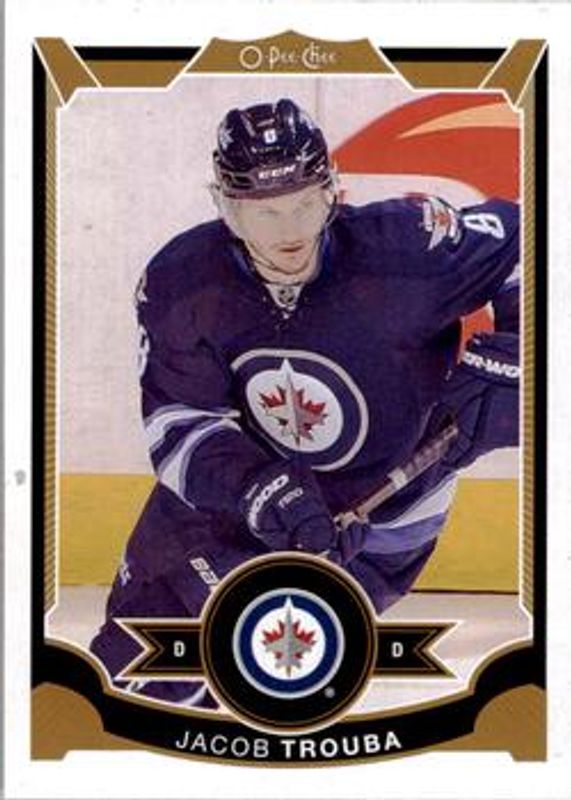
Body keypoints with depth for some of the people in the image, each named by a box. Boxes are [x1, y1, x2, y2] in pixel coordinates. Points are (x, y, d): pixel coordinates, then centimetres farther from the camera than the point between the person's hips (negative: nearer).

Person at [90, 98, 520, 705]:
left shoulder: (405, 244, -27)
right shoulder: (178, 283, -20)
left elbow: (523, 242, -13)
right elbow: (178, 422, -18)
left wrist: (498, 360, -22)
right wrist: (267, 494, -33)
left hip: (385, 500, -2)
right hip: (237, 488, 3)